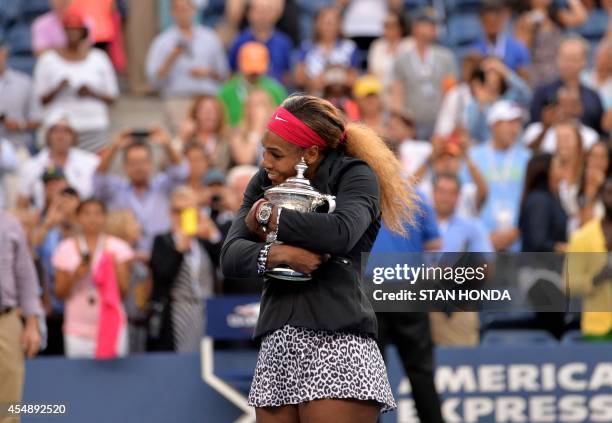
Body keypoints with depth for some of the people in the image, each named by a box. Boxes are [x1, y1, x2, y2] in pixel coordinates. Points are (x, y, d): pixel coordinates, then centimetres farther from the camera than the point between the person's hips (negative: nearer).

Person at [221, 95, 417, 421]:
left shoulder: (355, 175, 2)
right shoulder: (264, 183, 17)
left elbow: (341, 233, -20)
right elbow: (231, 257, 5)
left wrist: (268, 217, -8)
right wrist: (277, 254, -16)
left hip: (337, 341, -5)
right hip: (277, 346, 6)